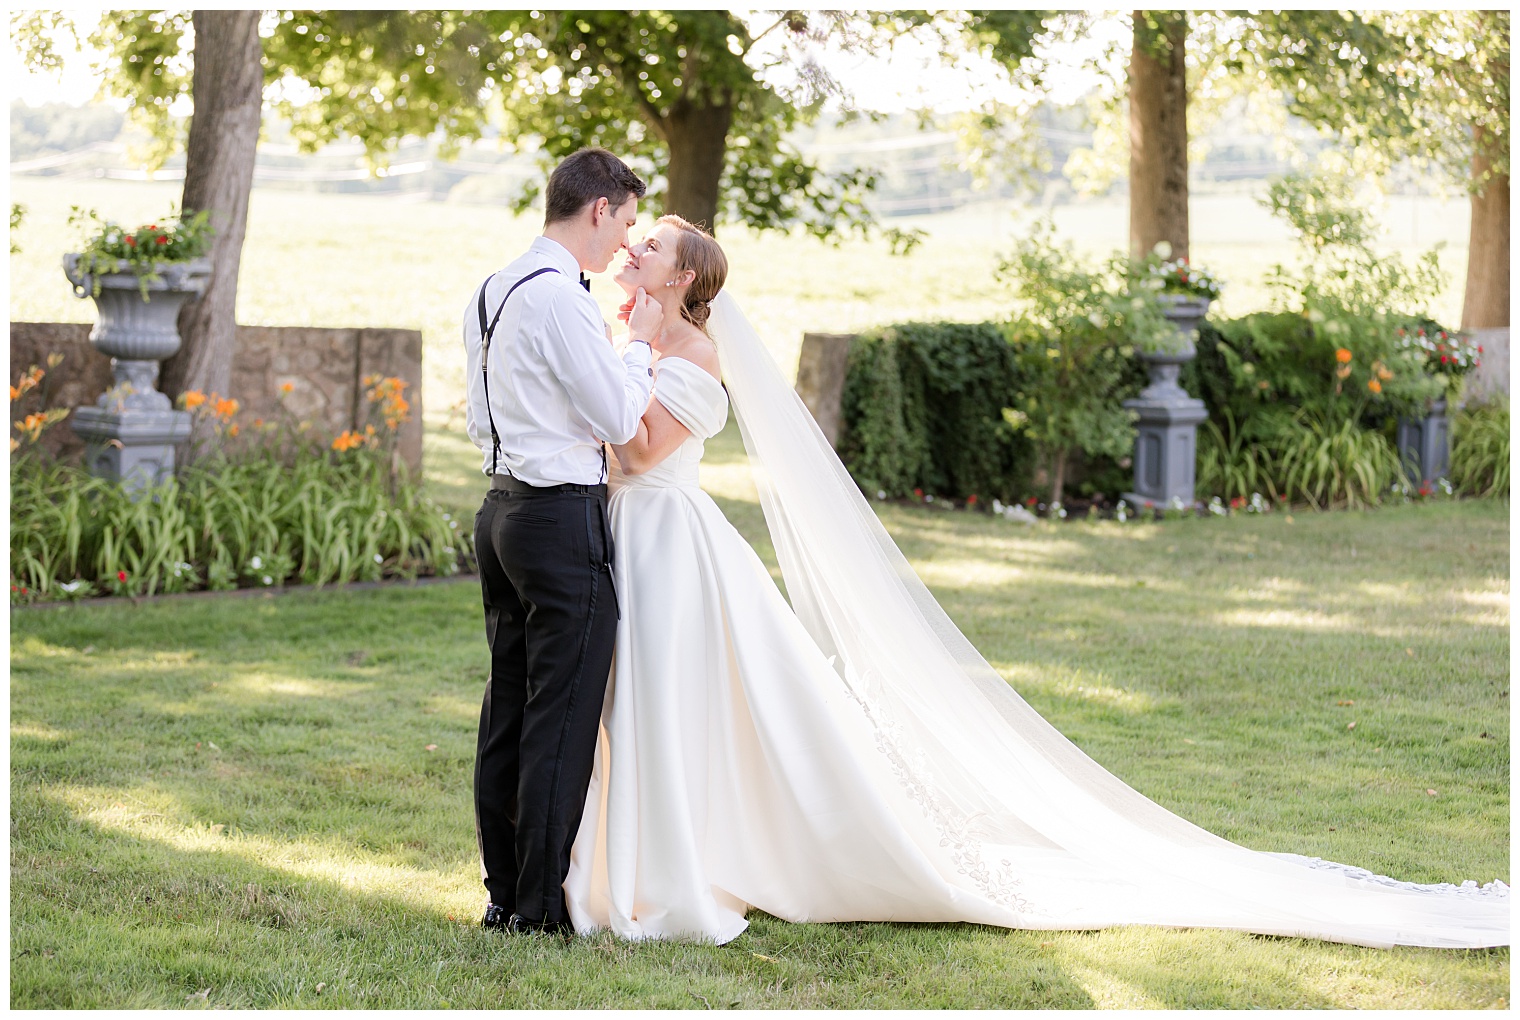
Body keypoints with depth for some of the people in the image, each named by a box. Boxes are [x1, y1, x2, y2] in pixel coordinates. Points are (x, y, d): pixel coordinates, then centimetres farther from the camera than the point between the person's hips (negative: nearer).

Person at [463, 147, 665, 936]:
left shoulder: (488, 294, 14)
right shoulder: (560, 296, -16)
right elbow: (619, 418, -14)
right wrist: (639, 341, 1)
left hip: (503, 508, 10)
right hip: (564, 519, -9)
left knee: (508, 706, 12)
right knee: (563, 719, -3)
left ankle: (504, 893, 18)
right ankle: (542, 905, 2)